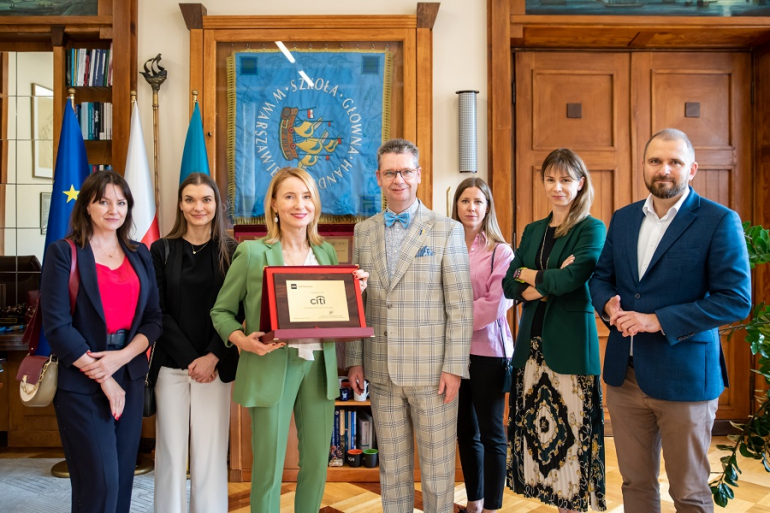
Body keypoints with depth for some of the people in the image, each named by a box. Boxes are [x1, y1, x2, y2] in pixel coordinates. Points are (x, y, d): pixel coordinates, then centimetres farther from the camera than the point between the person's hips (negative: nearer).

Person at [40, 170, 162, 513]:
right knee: (100, 482, -2)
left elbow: (153, 318, 6)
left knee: (123, 477, 12)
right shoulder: (63, 252, -4)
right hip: (81, 383, -4)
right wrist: (103, 379, -12)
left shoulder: (140, 254, 9)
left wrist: (122, 357, -12)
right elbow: (56, 325, -11)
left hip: (130, 378, 4)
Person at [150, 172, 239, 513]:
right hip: (171, 364, 1)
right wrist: (190, 359, -8)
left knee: (210, 450, 4)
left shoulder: (232, 251, 2)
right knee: (171, 448, 5)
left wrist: (212, 357, -11)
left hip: (216, 365, 0)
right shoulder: (162, 250, 3)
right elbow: (158, 311, 0)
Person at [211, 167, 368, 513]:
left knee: (317, 461, 13)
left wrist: (354, 293, -4)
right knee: (269, 465, 5)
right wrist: (242, 340, -16)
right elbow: (221, 310, 2)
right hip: (271, 367, -4)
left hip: (319, 366, 4)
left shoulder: (327, 252, 9)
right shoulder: (252, 252, -4)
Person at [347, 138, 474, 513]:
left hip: (432, 370, -3)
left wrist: (454, 367, -10)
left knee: (437, 467, 9)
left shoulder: (447, 230, -3)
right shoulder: (364, 231, 7)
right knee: (391, 466, 16)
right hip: (381, 370, 3)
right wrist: (354, 360, 5)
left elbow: (460, 305, -6)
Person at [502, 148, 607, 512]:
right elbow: (508, 285, 5)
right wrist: (547, 284, -11)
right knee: (535, 426, 9)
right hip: (532, 342, 5)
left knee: (572, 428, 0)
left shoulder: (592, 229, -2)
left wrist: (527, 274, -3)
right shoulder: (533, 231, 14)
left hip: (571, 343, -5)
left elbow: (572, 278, -18)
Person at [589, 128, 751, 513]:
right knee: (635, 482, 18)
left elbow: (736, 299, -14)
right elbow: (601, 277, 14)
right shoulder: (623, 218, 8)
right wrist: (609, 305, -8)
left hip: (684, 377, -4)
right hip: (624, 374, 5)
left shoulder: (719, 221, -8)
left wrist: (657, 320, -20)